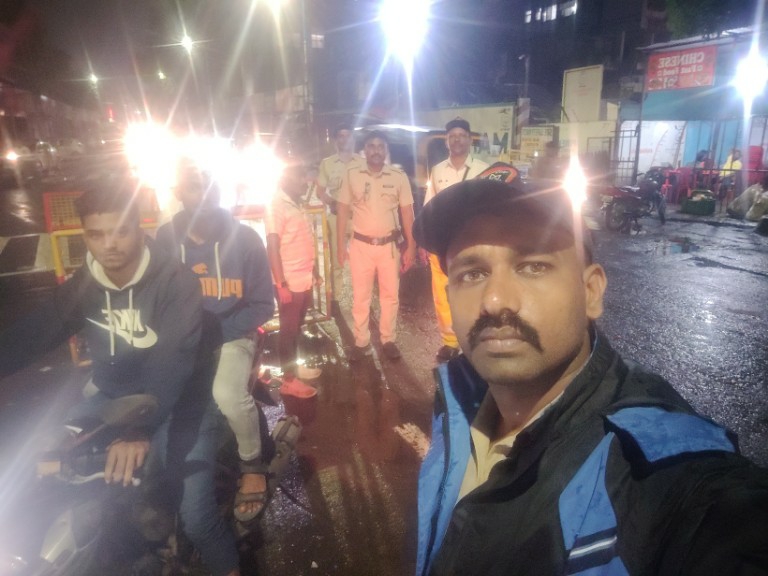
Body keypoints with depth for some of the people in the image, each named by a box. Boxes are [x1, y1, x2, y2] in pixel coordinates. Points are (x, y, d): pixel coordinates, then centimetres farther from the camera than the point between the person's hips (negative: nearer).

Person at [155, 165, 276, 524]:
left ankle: (253, 463, 1)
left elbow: (262, 306, -8)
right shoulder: (165, 238, -3)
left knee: (227, 395, -31)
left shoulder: (244, 238, -9)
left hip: (231, 334, -2)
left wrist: (215, 333, -20)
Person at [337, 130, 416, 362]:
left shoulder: (399, 176, -3)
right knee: (360, 296, 8)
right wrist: (341, 245, -2)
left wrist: (411, 247, -2)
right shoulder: (351, 175, -4)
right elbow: (343, 211, 1)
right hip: (361, 245, 0)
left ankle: (388, 339, 27)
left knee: (390, 295, 12)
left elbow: (407, 213, 1)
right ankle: (361, 342, 23)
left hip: (390, 245, 1)